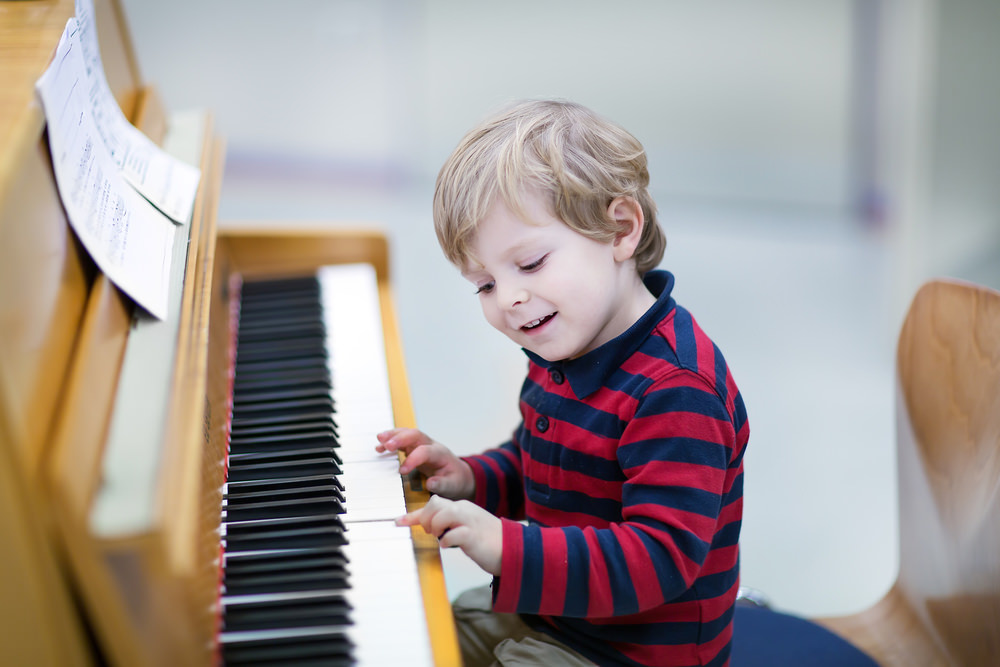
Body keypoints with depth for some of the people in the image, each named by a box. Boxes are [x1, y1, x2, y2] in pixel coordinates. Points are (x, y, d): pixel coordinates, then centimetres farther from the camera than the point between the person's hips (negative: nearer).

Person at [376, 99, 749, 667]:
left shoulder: (676, 391, -29)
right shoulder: (560, 352, 3)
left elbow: (660, 558, -34)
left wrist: (510, 550, -42)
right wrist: (471, 480, -1)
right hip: (543, 613, 9)